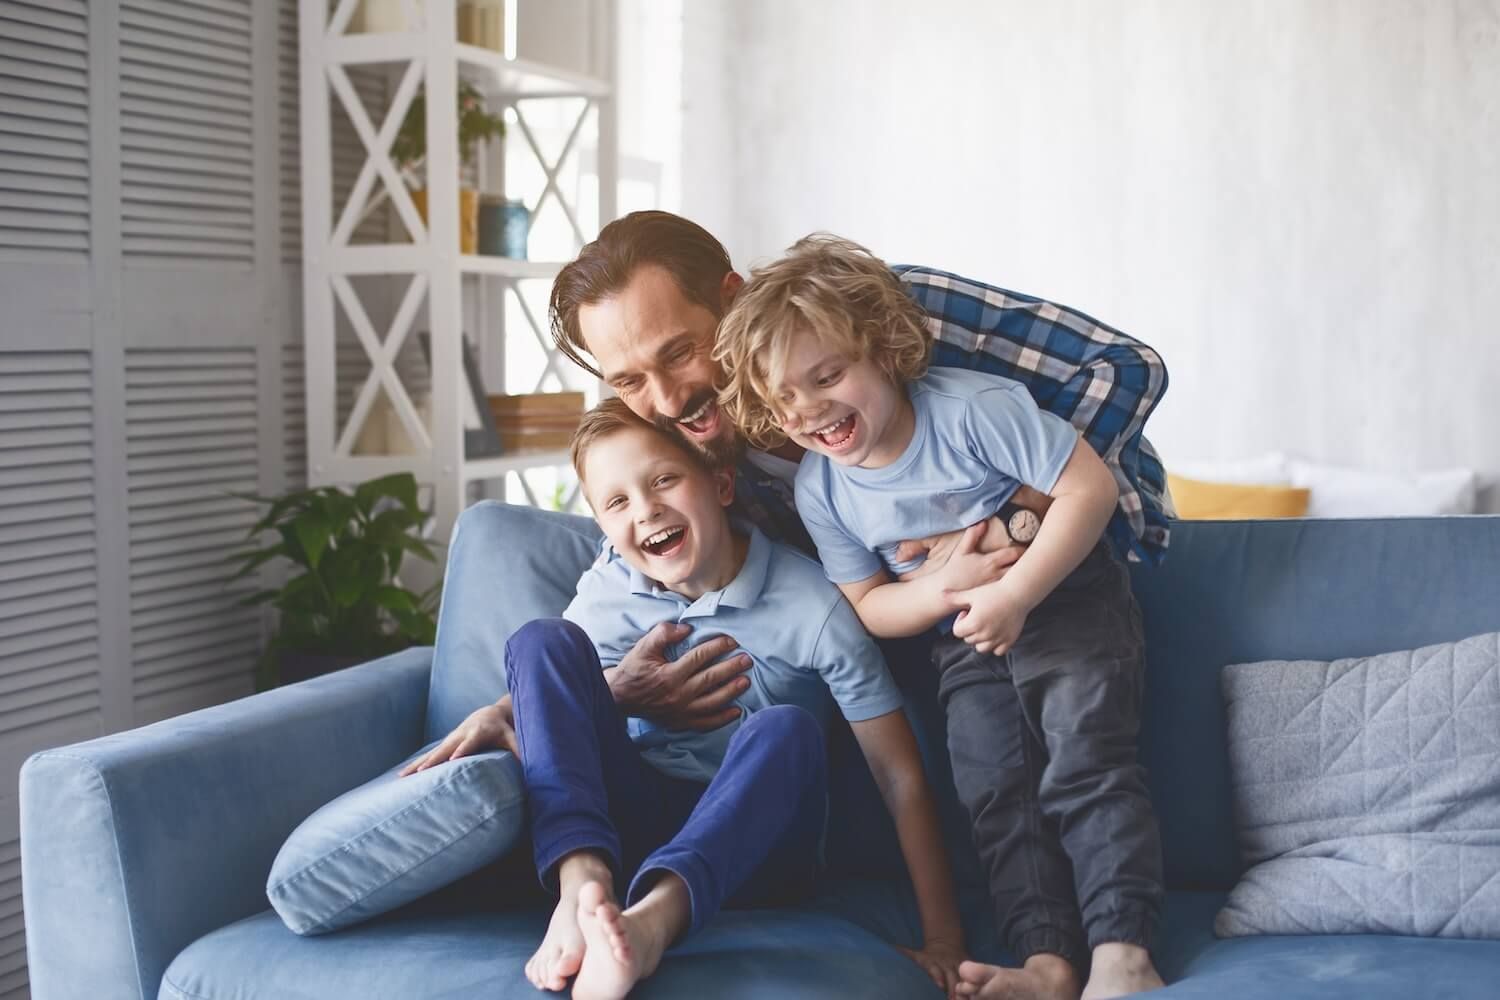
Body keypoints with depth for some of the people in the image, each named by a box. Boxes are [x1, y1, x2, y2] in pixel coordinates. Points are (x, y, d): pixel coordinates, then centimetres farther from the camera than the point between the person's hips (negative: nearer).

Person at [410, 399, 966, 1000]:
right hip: (631, 819, 3)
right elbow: (548, 678, 11)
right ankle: (583, 882, -36)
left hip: (751, 831, -3)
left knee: (787, 730, -34)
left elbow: (900, 776, -15)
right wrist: (492, 716, -14)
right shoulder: (607, 588, -5)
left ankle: (653, 917, -54)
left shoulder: (810, 605, -15)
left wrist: (943, 939, -21)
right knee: (541, 638, -16)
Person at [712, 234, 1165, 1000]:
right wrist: (948, 589, -21)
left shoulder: (973, 410, -22)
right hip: (966, 635, 5)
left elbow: (1091, 485, -22)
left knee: (1084, 765, -18)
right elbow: (869, 607, 2)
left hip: (1069, 597, -5)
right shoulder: (818, 489, -6)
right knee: (995, 793, -8)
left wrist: (1014, 595, -28)